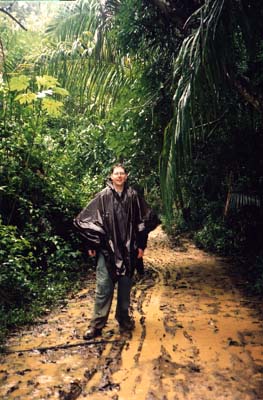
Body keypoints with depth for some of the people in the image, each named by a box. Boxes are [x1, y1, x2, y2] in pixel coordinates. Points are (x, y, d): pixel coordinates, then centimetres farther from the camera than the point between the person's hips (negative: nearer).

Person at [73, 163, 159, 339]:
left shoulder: (133, 196, 2)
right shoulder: (103, 196, -2)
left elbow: (147, 219, 7)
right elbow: (85, 219, 0)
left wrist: (141, 245, 5)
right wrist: (92, 244, 0)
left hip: (128, 250, 2)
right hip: (107, 250, -1)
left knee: (125, 287, 13)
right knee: (103, 287, 0)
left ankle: (124, 319, 31)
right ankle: (97, 325, 12)